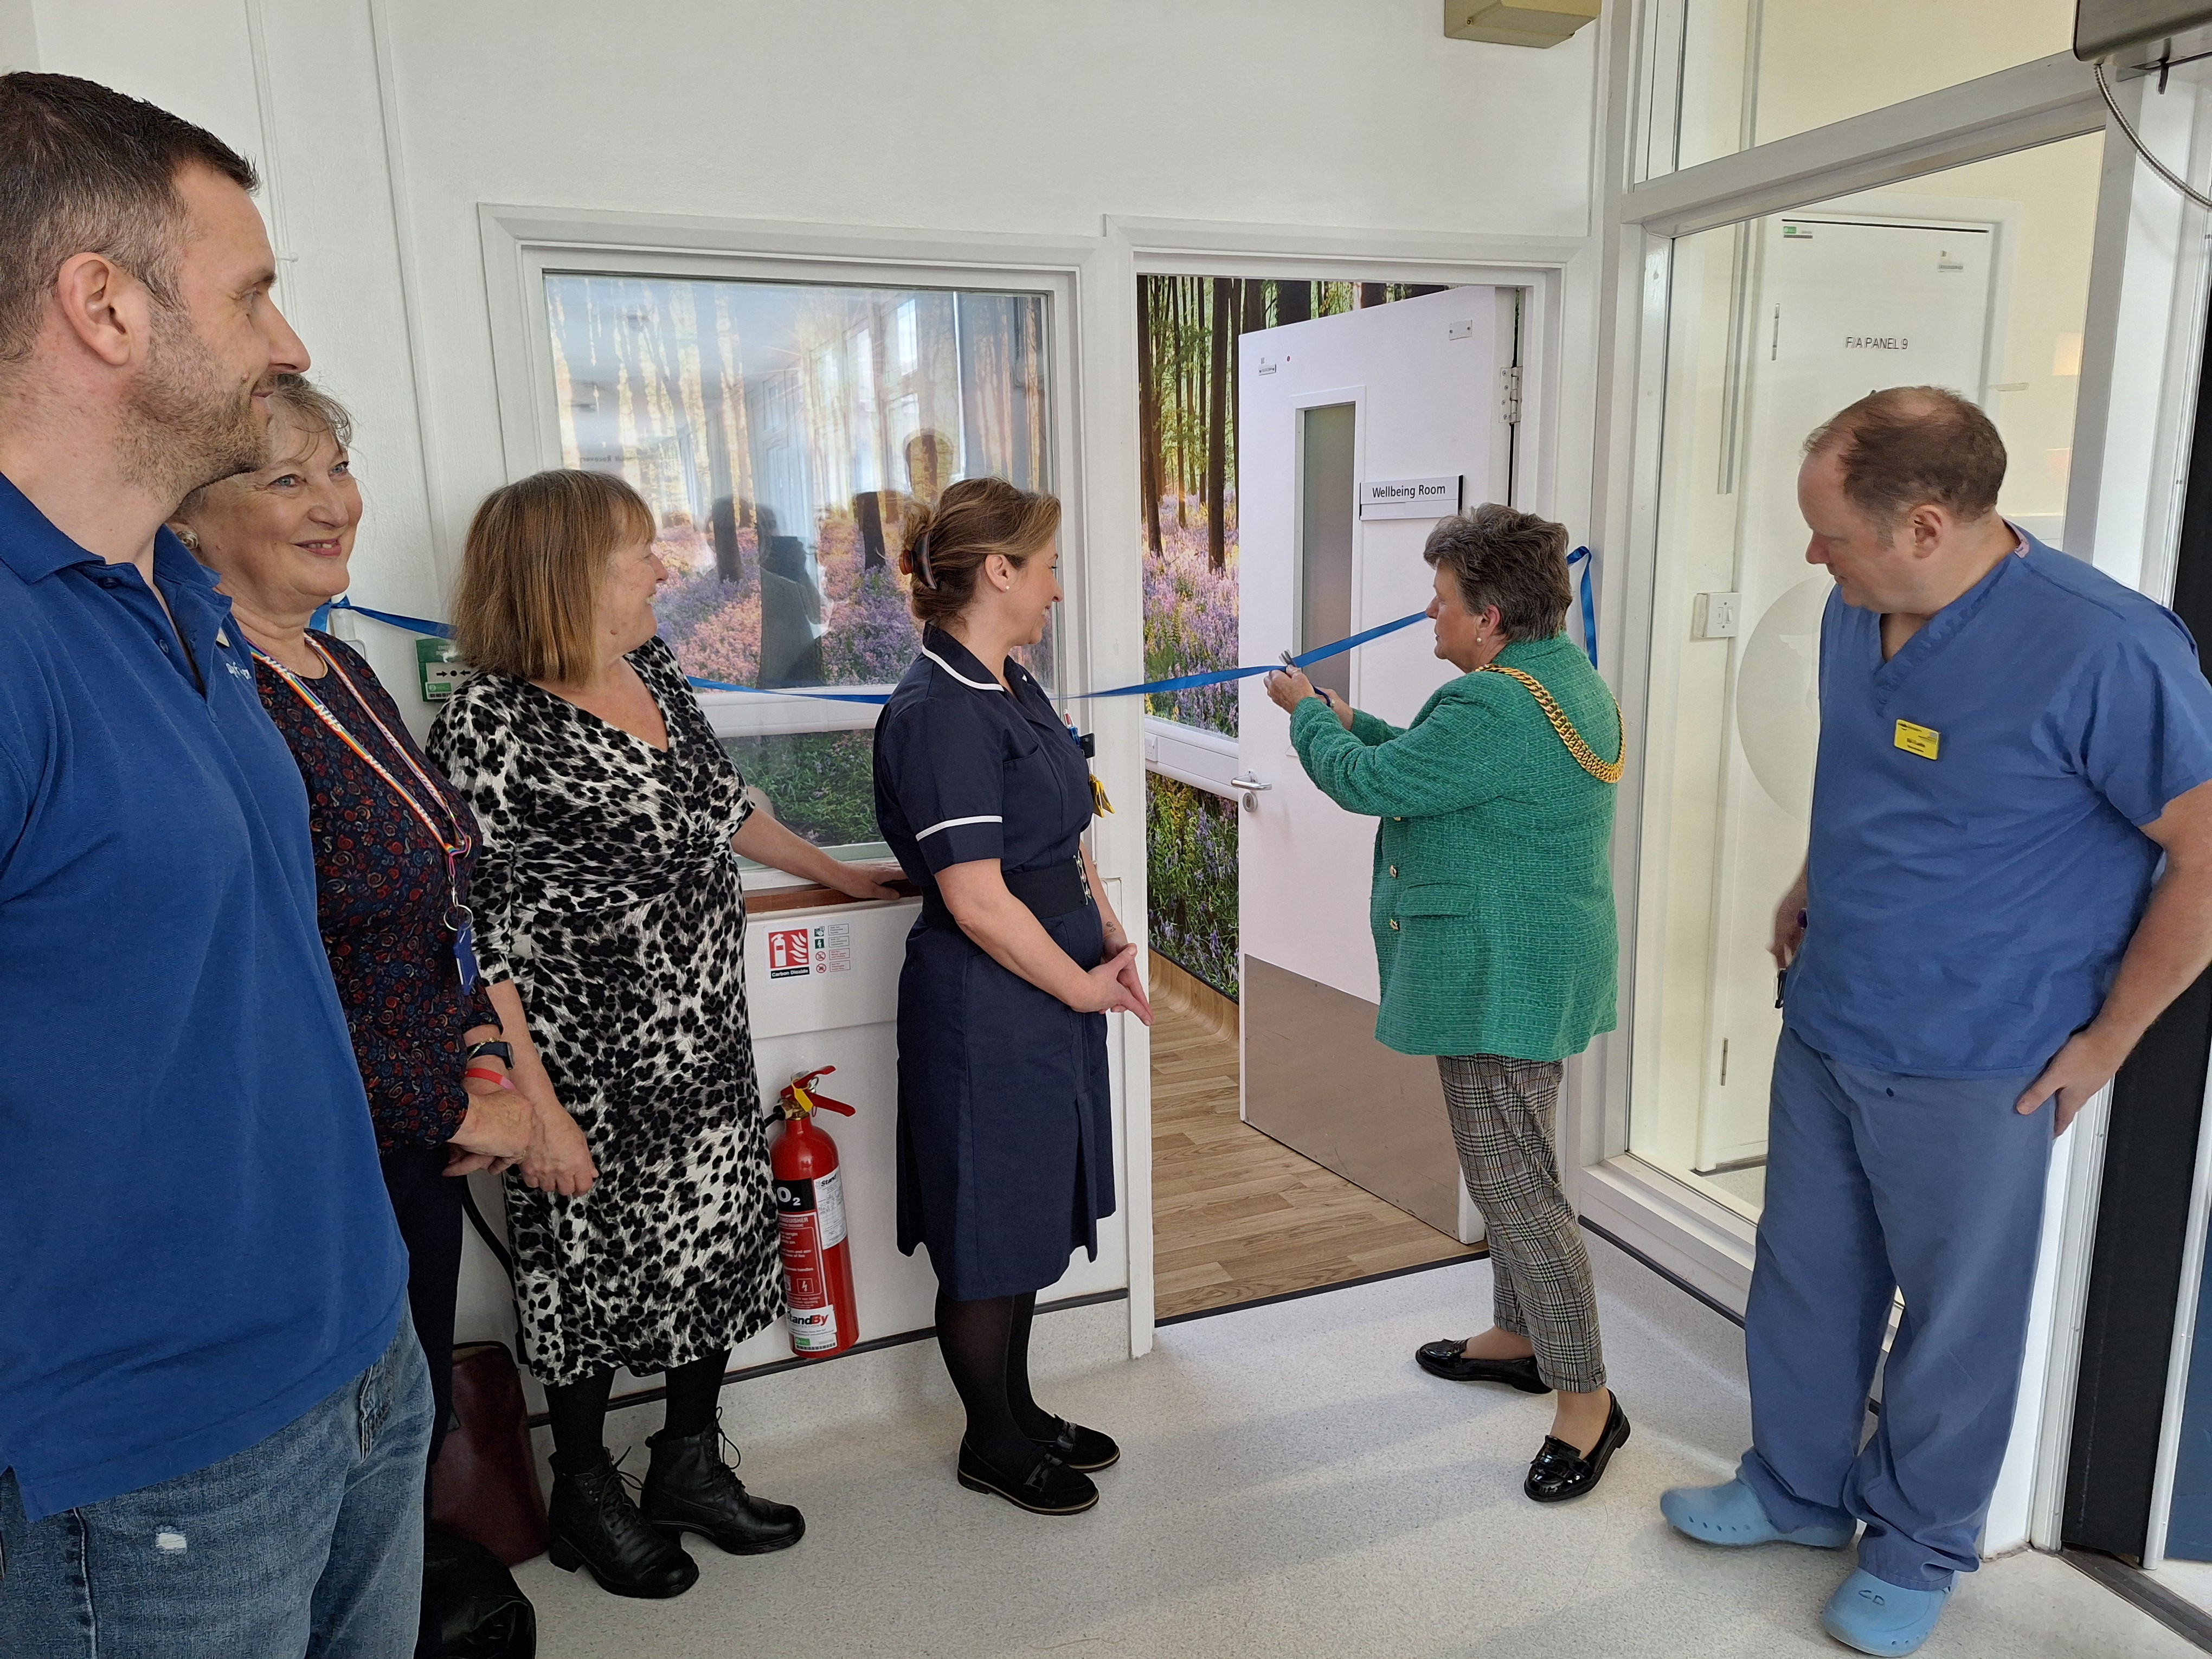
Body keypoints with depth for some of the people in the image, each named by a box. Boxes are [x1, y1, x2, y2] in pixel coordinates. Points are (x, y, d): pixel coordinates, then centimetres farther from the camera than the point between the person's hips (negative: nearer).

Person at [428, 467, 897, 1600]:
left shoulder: (654, 671, 5)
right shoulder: (490, 722, -18)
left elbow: (722, 805, 21)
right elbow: (475, 935, -18)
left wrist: (832, 872, 29)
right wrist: (538, 1110, -19)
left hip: (710, 1048, 7)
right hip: (590, 1068, -7)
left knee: (719, 1244, 16)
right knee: (593, 1270, 11)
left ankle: (690, 1466, 37)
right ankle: (586, 1497, 35)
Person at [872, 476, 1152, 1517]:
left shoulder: (1012, 686, 9)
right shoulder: (940, 714, -22)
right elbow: (977, 900, -24)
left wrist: (1111, 941, 5)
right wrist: (1083, 987, -13)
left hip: (1052, 997, 10)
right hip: (984, 1010, -10)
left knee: (1030, 1215, 21)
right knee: (986, 1236, 8)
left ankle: (1019, 1408, 40)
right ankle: (991, 1444, 29)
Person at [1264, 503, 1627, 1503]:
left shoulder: (1496, 707, -24)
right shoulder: (1563, 677, 11)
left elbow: (1369, 785, -16)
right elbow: (1430, 770, 20)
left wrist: (1305, 714, 0)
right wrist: (1352, 724, 17)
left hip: (1500, 977, -11)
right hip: (1527, 968, 11)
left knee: (1508, 1178, -4)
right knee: (1512, 1160, 21)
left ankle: (1586, 1398, 7)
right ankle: (1519, 1337, 37)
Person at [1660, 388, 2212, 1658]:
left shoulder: (2105, 650, -24)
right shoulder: (1859, 614, -2)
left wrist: (2104, 1041, -11)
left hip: (1974, 1068, -6)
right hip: (1824, 1028, 7)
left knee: (1956, 1316, 14)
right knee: (1806, 1279, 19)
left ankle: (1920, 1548, 36)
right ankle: (1797, 1490, 41)